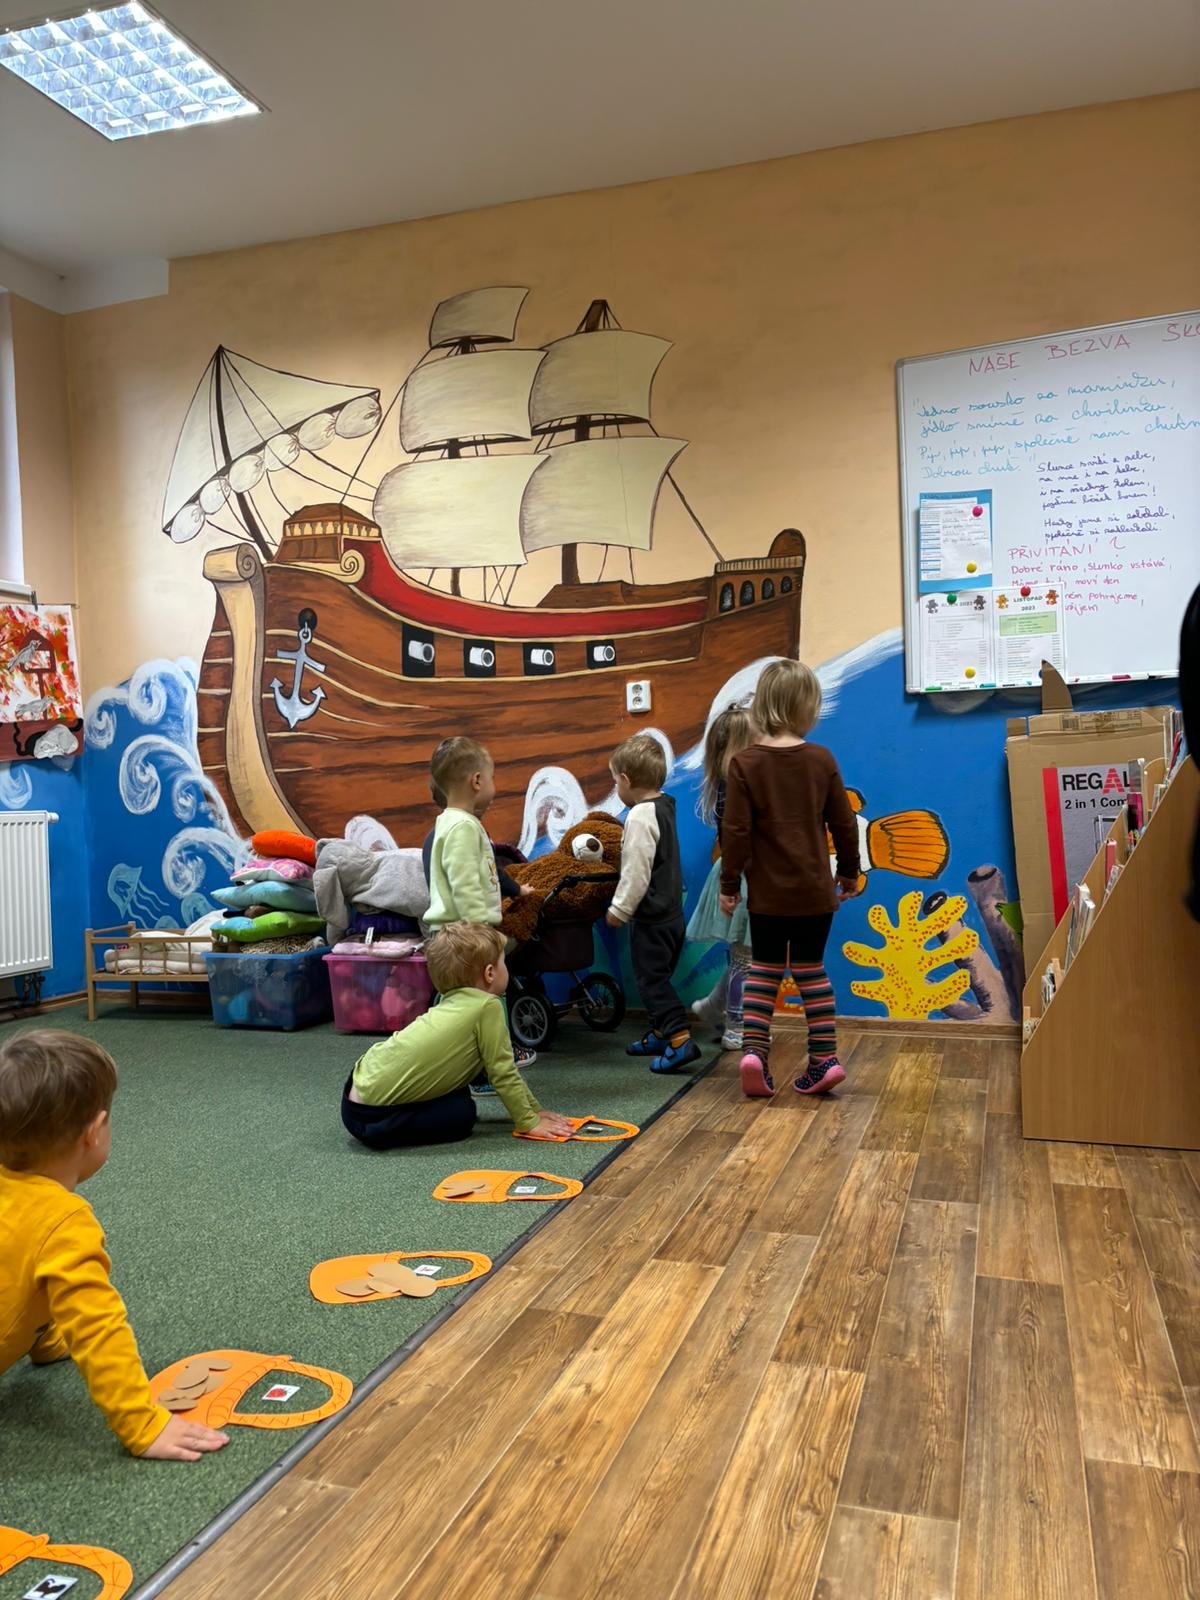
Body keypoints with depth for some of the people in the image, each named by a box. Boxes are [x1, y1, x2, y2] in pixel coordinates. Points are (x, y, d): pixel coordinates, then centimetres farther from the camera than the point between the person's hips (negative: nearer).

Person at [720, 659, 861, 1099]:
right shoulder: (822, 759, -4)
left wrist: (729, 884, 1)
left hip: (767, 892, -1)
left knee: (763, 969, 11)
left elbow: (736, 831, -10)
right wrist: (849, 873, 18)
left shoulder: (744, 764, -10)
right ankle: (824, 1058, 10)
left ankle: (754, 1050, -3)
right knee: (810, 968, 12)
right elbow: (844, 823, 3)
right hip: (815, 890, 1)